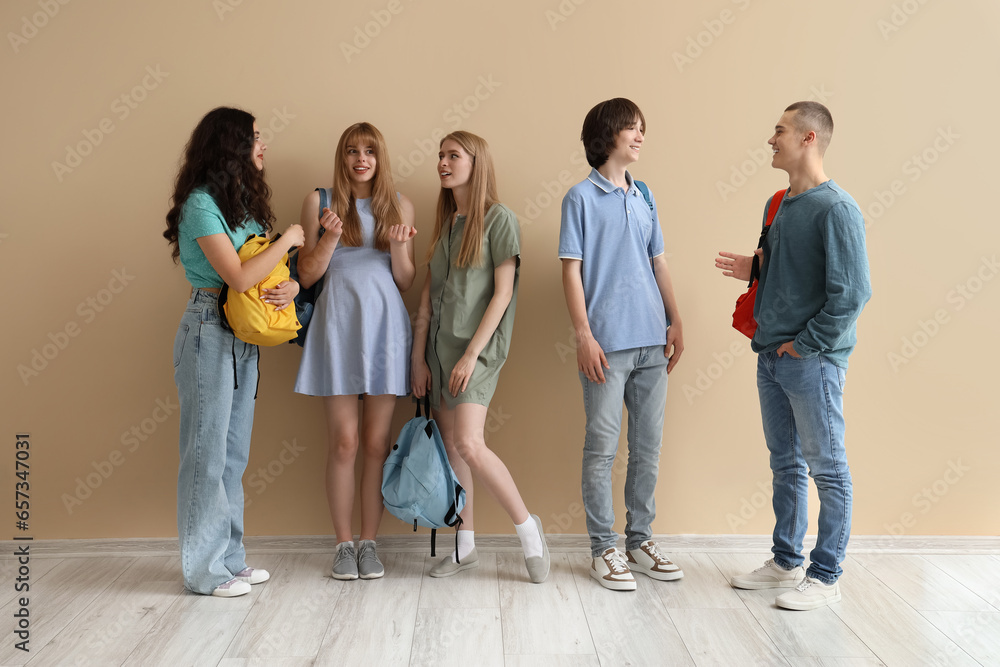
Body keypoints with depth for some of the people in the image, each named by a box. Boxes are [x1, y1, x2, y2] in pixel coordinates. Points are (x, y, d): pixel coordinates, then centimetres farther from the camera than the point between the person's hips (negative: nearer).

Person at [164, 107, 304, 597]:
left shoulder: (245, 200, 13)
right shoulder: (202, 204, -13)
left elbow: (264, 271, 15)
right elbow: (239, 277, -21)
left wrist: (291, 285, -8)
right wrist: (288, 241, -10)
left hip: (244, 336, 9)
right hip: (209, 332, -9)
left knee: (234, 452, 13)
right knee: (208, 451, -1)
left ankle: (229, 557, 24)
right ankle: (204, 569, 11)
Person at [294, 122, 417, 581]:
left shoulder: (399, 206, 10)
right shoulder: (320, 202, 5)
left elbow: (406, 282, 10)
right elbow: (306, 275, 3)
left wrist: (399, 246, -9)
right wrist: (330, 238, -13)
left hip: (385, 326, 2)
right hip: (337, 324, -1)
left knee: (376, 442, 4)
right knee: (344, 442, -1)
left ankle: (369, 542, 16)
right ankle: (344, 543, 14)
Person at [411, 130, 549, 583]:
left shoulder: (499, 219, -4)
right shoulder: (444, 223, 15)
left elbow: (503, 293, -10)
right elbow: (428, 294, 13)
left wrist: (472, 354, -15)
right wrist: (418, 357, 7)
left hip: (478, 345, -6)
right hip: (439, 345, 7)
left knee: (469, 445, -18)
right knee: (450, 448, 6)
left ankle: (526, 525, 1)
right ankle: (465, 547, 17)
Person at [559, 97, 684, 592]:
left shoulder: (643, 197, 14)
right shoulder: (582, 197, -2)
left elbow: (658, 263, 17)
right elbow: (571, 270, -6)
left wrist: (675, 321, 10)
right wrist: (583, 335, -12)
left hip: (652, 341, 6)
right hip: (607, 343, -6)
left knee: (648, 446, 11)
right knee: (602, 448, 1)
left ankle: (640, 539, 24)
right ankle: (603, 549, 12)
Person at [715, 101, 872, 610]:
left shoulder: (836, 209, -14)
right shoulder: (783, 205, 12)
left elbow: (851, 293, -20)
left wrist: (805, 345, -16)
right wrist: (754, 270, 3)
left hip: (812, 361, -9)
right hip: (772, 357, 9)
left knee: (827, 469, 4)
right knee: (785, 464, 16)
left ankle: (825, 575, 15)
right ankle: (786, 562, 29)